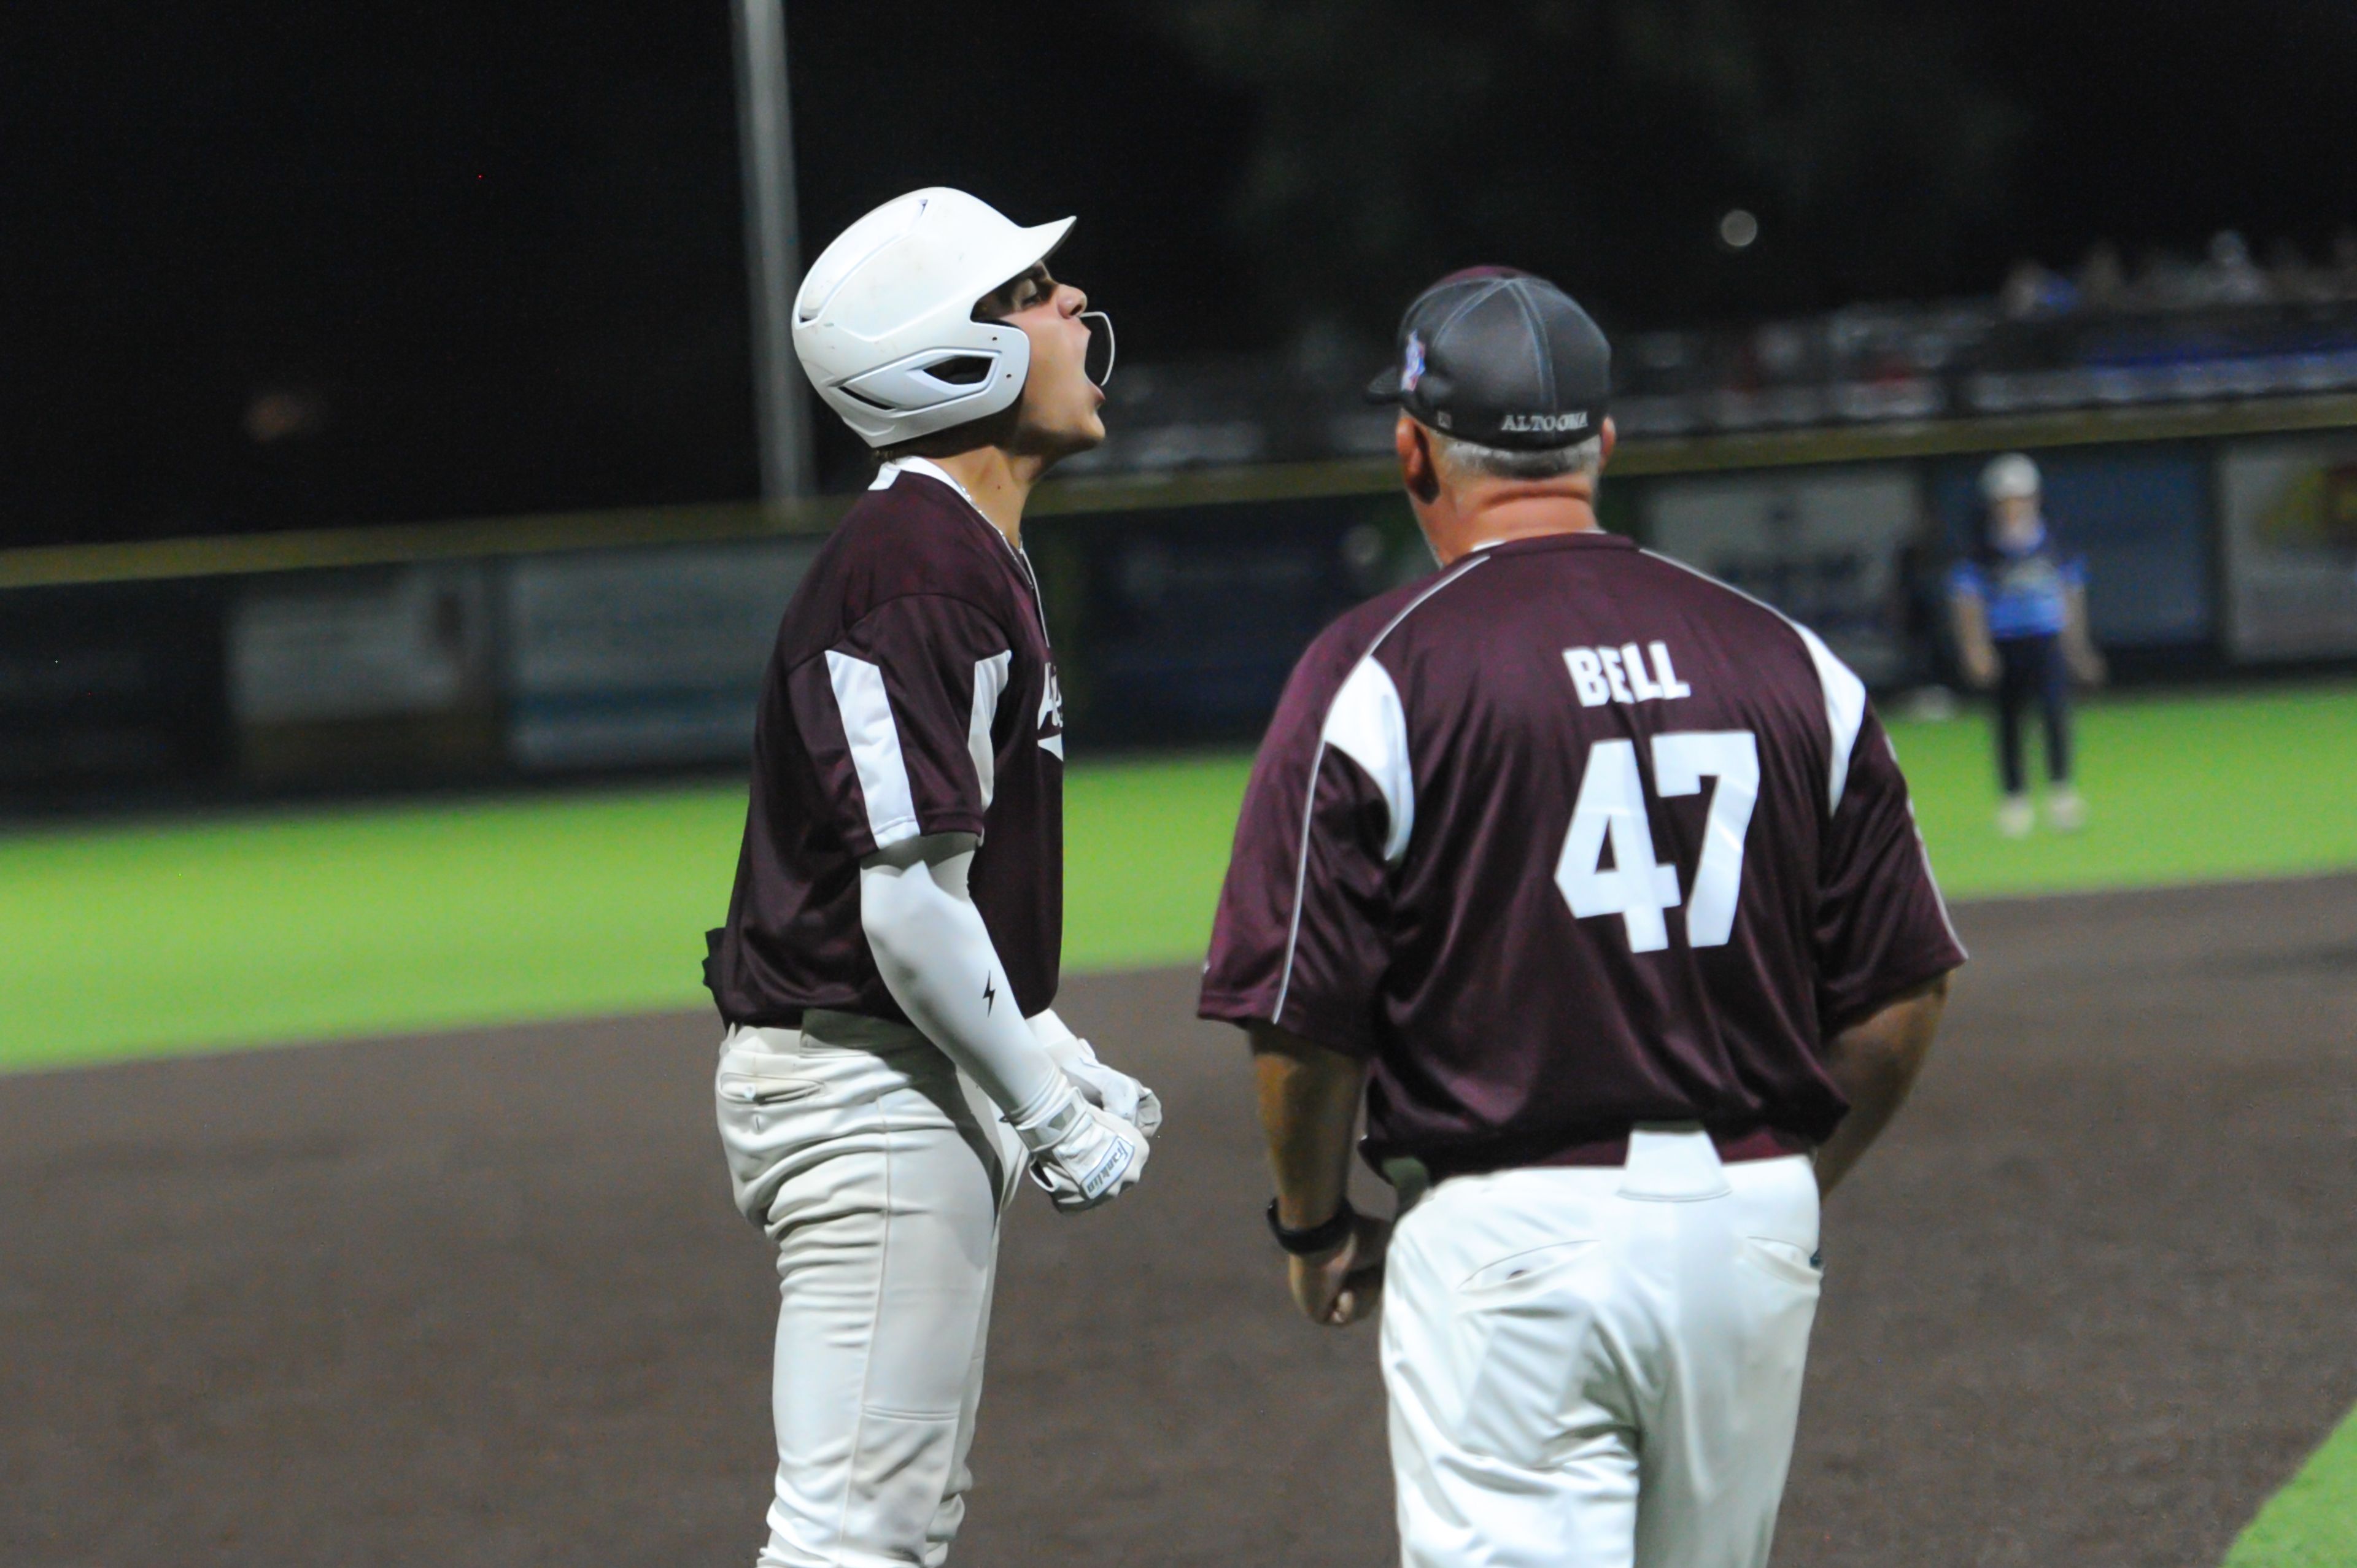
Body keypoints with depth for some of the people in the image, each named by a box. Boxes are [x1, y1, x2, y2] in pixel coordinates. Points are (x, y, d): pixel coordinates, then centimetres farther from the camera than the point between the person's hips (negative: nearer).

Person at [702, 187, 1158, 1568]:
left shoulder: (971, 554, 14)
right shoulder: (916, 580, -20)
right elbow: (911, 912, -24)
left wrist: (1064, 1065, 16)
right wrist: (1053, 1119, -16)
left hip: (926, 1087, 11)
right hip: (871, 1089, -11)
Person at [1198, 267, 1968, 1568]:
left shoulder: (1378, 672, -6)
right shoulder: (1791, 663, 5)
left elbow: (1303, 1014, -8)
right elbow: (1903, 996, 6)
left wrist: (1315, 1227, 9)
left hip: (1509, 1239, -4)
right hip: (1755, 1234, 5)